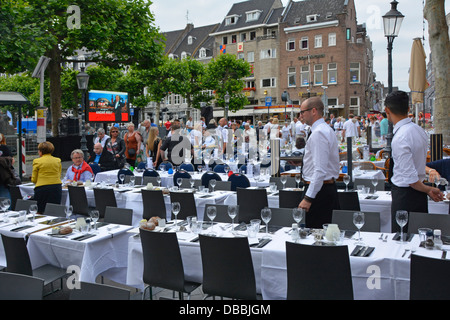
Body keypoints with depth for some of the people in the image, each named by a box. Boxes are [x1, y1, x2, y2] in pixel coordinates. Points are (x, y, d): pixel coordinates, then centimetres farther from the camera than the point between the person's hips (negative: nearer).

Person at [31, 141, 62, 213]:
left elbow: (34, 180, 3)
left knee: (41, 212, 3)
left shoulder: (37, 161, -2)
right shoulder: (58, 161, 8)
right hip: (57, 188, 4)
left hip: (42, 188, -3)